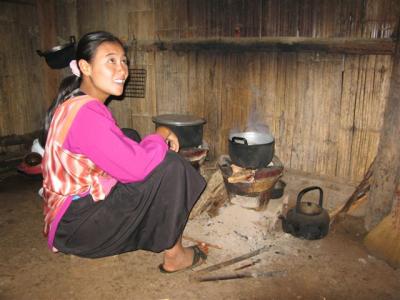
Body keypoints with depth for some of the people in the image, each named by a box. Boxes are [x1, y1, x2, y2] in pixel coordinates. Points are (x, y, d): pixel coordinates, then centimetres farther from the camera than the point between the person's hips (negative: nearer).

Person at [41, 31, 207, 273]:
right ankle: (174, 255, -1)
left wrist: (156, 140, -1)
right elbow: (136, 167, -29)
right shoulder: (86, 112, -25)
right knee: (169, 166, -17)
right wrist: (160, 136, -12)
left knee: (132, 137, 17)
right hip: (75, 224, -10)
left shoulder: (75, 103, 7)